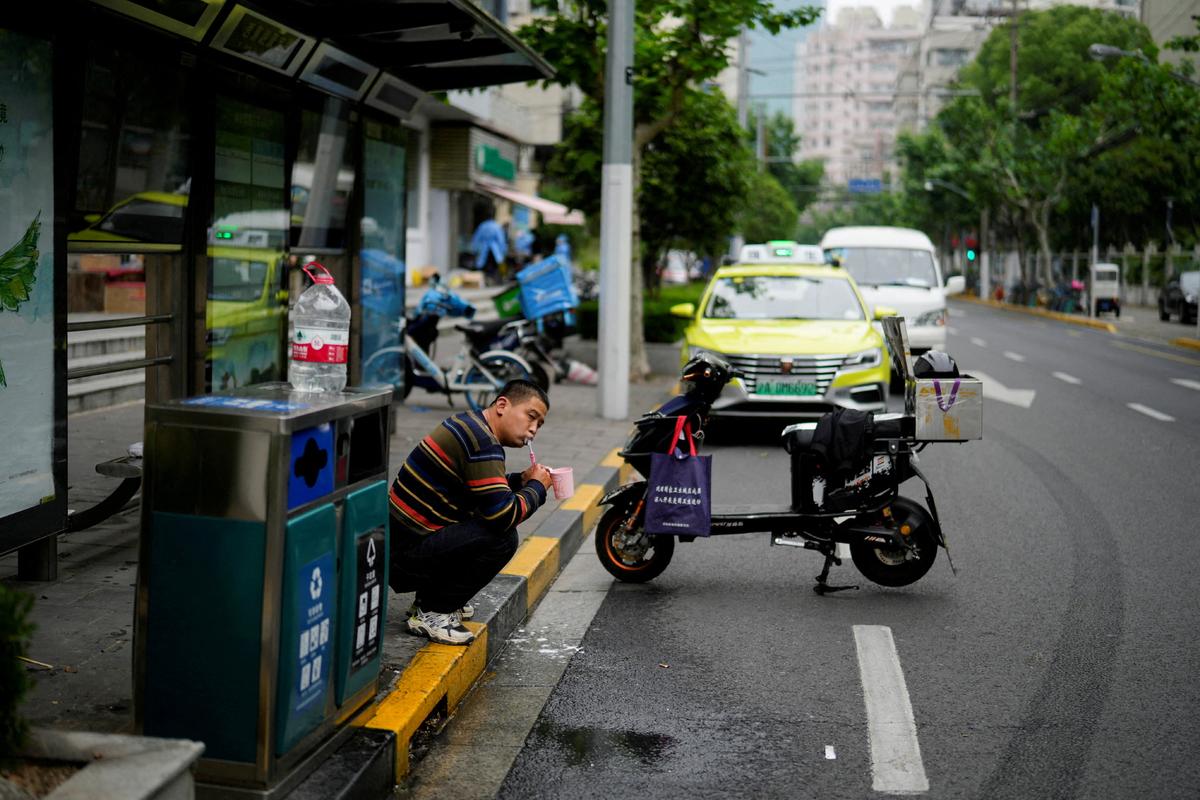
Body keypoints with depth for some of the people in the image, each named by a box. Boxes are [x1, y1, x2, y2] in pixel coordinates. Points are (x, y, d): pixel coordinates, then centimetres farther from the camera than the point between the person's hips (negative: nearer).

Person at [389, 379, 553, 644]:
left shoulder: (468, 424, 13)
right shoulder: (482, 442, -18)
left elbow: (480, 487, 27)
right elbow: (504, 515, -25)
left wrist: (521, 480, 10)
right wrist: (537, 487, -6)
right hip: (406, 556, -10)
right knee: (503, 538, -20)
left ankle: (430, 600, 16)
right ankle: (432, 613, -8)